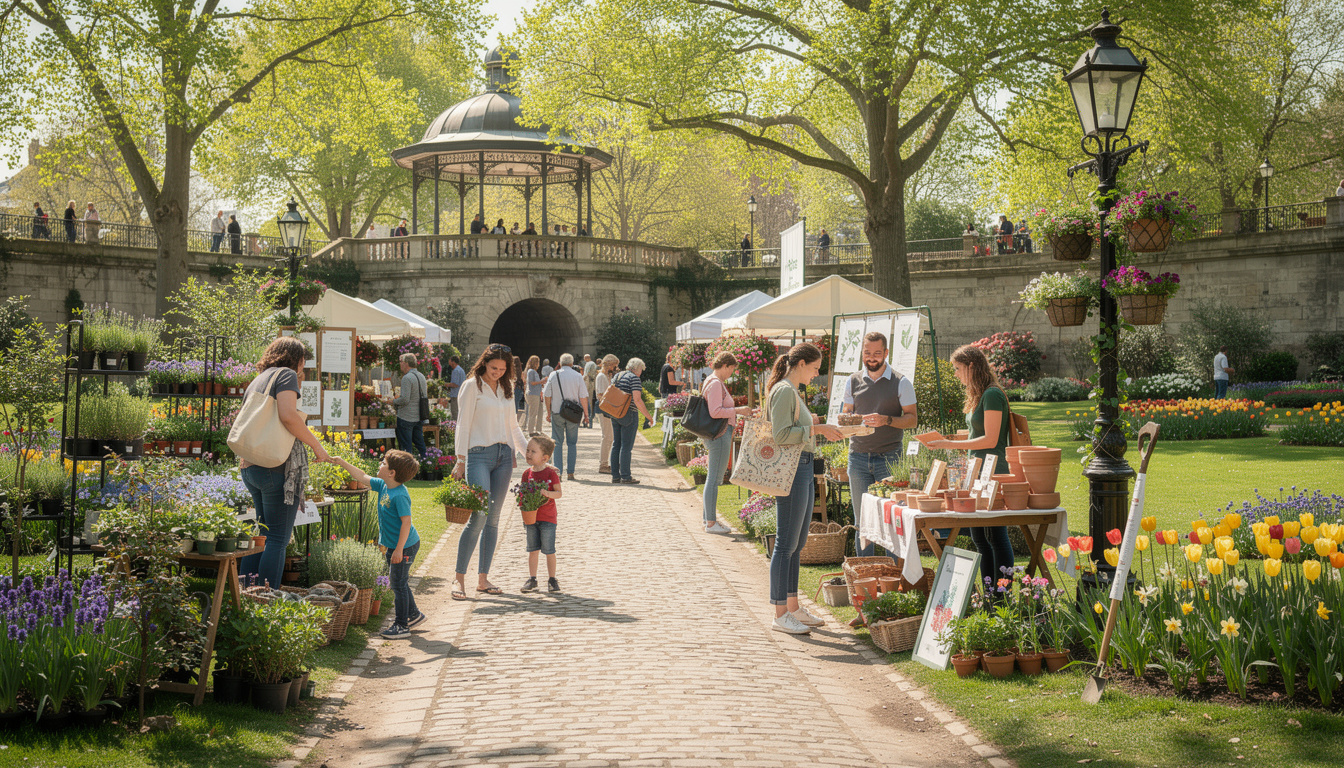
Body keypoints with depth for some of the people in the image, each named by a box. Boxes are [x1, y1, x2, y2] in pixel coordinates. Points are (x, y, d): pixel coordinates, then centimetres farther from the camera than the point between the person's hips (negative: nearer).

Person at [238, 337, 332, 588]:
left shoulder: (257, 381, 22)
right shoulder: (286, 375, -3)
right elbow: (288, 415, -20)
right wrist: (316, 444, -11)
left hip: (250, 468, 9)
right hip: (278, 468, -9)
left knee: (262, 535, 16)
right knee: (278, 539, -5)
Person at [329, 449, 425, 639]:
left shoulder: (399, 495, -25)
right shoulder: (383, 486, 2)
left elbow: (406, 522, -26)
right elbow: (363, 477, 15)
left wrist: (399, 549, -25)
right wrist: (343, 463, 12)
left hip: (405, 546, -10)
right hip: (393, 545, 10)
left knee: (398, 584, -3)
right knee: (397, 583, 19)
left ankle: (401, 626, 6)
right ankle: (414, 615, 34)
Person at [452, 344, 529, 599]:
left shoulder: (506, 388, 15)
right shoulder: (473, 386, -2)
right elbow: (463, 425, -4)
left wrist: (528, 449, 14)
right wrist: (461, 460, -8)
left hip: (504, 454, 6)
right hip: (479, 454, -6)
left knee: (493, 519, 5)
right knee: (479, 515, -16)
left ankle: (483, 578, 10)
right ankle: (460, 578, -10)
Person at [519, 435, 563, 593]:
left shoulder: (551, 473, -9)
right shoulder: (527, 473, 4)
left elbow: (559, 493, -9)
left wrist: (547, 493, -26)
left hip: (547, 518, -4)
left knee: (549, 550, -1)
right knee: (533, 549, 9)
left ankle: (552, 579, 12)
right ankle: (532, 579, 16)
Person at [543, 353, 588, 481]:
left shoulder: (553, 375, 0)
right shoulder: (578, 376, -3)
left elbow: (547, 396, 2)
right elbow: (583, 397, -4)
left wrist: (548, 412, 12)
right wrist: (586, 414, 5)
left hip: (557, 413, 0)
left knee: (558, 443, 5)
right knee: (572, 443, 8)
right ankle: (570, 472, 6)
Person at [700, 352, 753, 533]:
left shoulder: (716, 382, 17)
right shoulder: (715, 384, -16)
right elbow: (715, 412, -24)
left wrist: (738, 411, 19)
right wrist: (738, 410, -17)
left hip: (716, 435, 11)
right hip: (720, 436, -11)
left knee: (712, 478, 15)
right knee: (715, 479, -7)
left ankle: (709, 519, 22)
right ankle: (711, 523, -4)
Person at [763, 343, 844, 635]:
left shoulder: (793, 391, 18)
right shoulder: (784, 391, -13)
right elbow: (782, 435, -20)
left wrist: (816, 423, 14)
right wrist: (816, 429, -17)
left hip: (802, 469, 11)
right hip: (791, 471, -11)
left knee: (797, 542, 14)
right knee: (786, 544, -5)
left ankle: (793, 608, 22)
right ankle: (780, 615, 0)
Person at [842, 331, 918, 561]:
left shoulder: (901, 383, 1)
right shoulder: (853, 381, 11)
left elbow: (912, 419, 0)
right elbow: (845, 415, 16)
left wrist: (886, 420, -18)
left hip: (889, 457, -3)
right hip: (858, 456, 3)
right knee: (862, 518, 5)